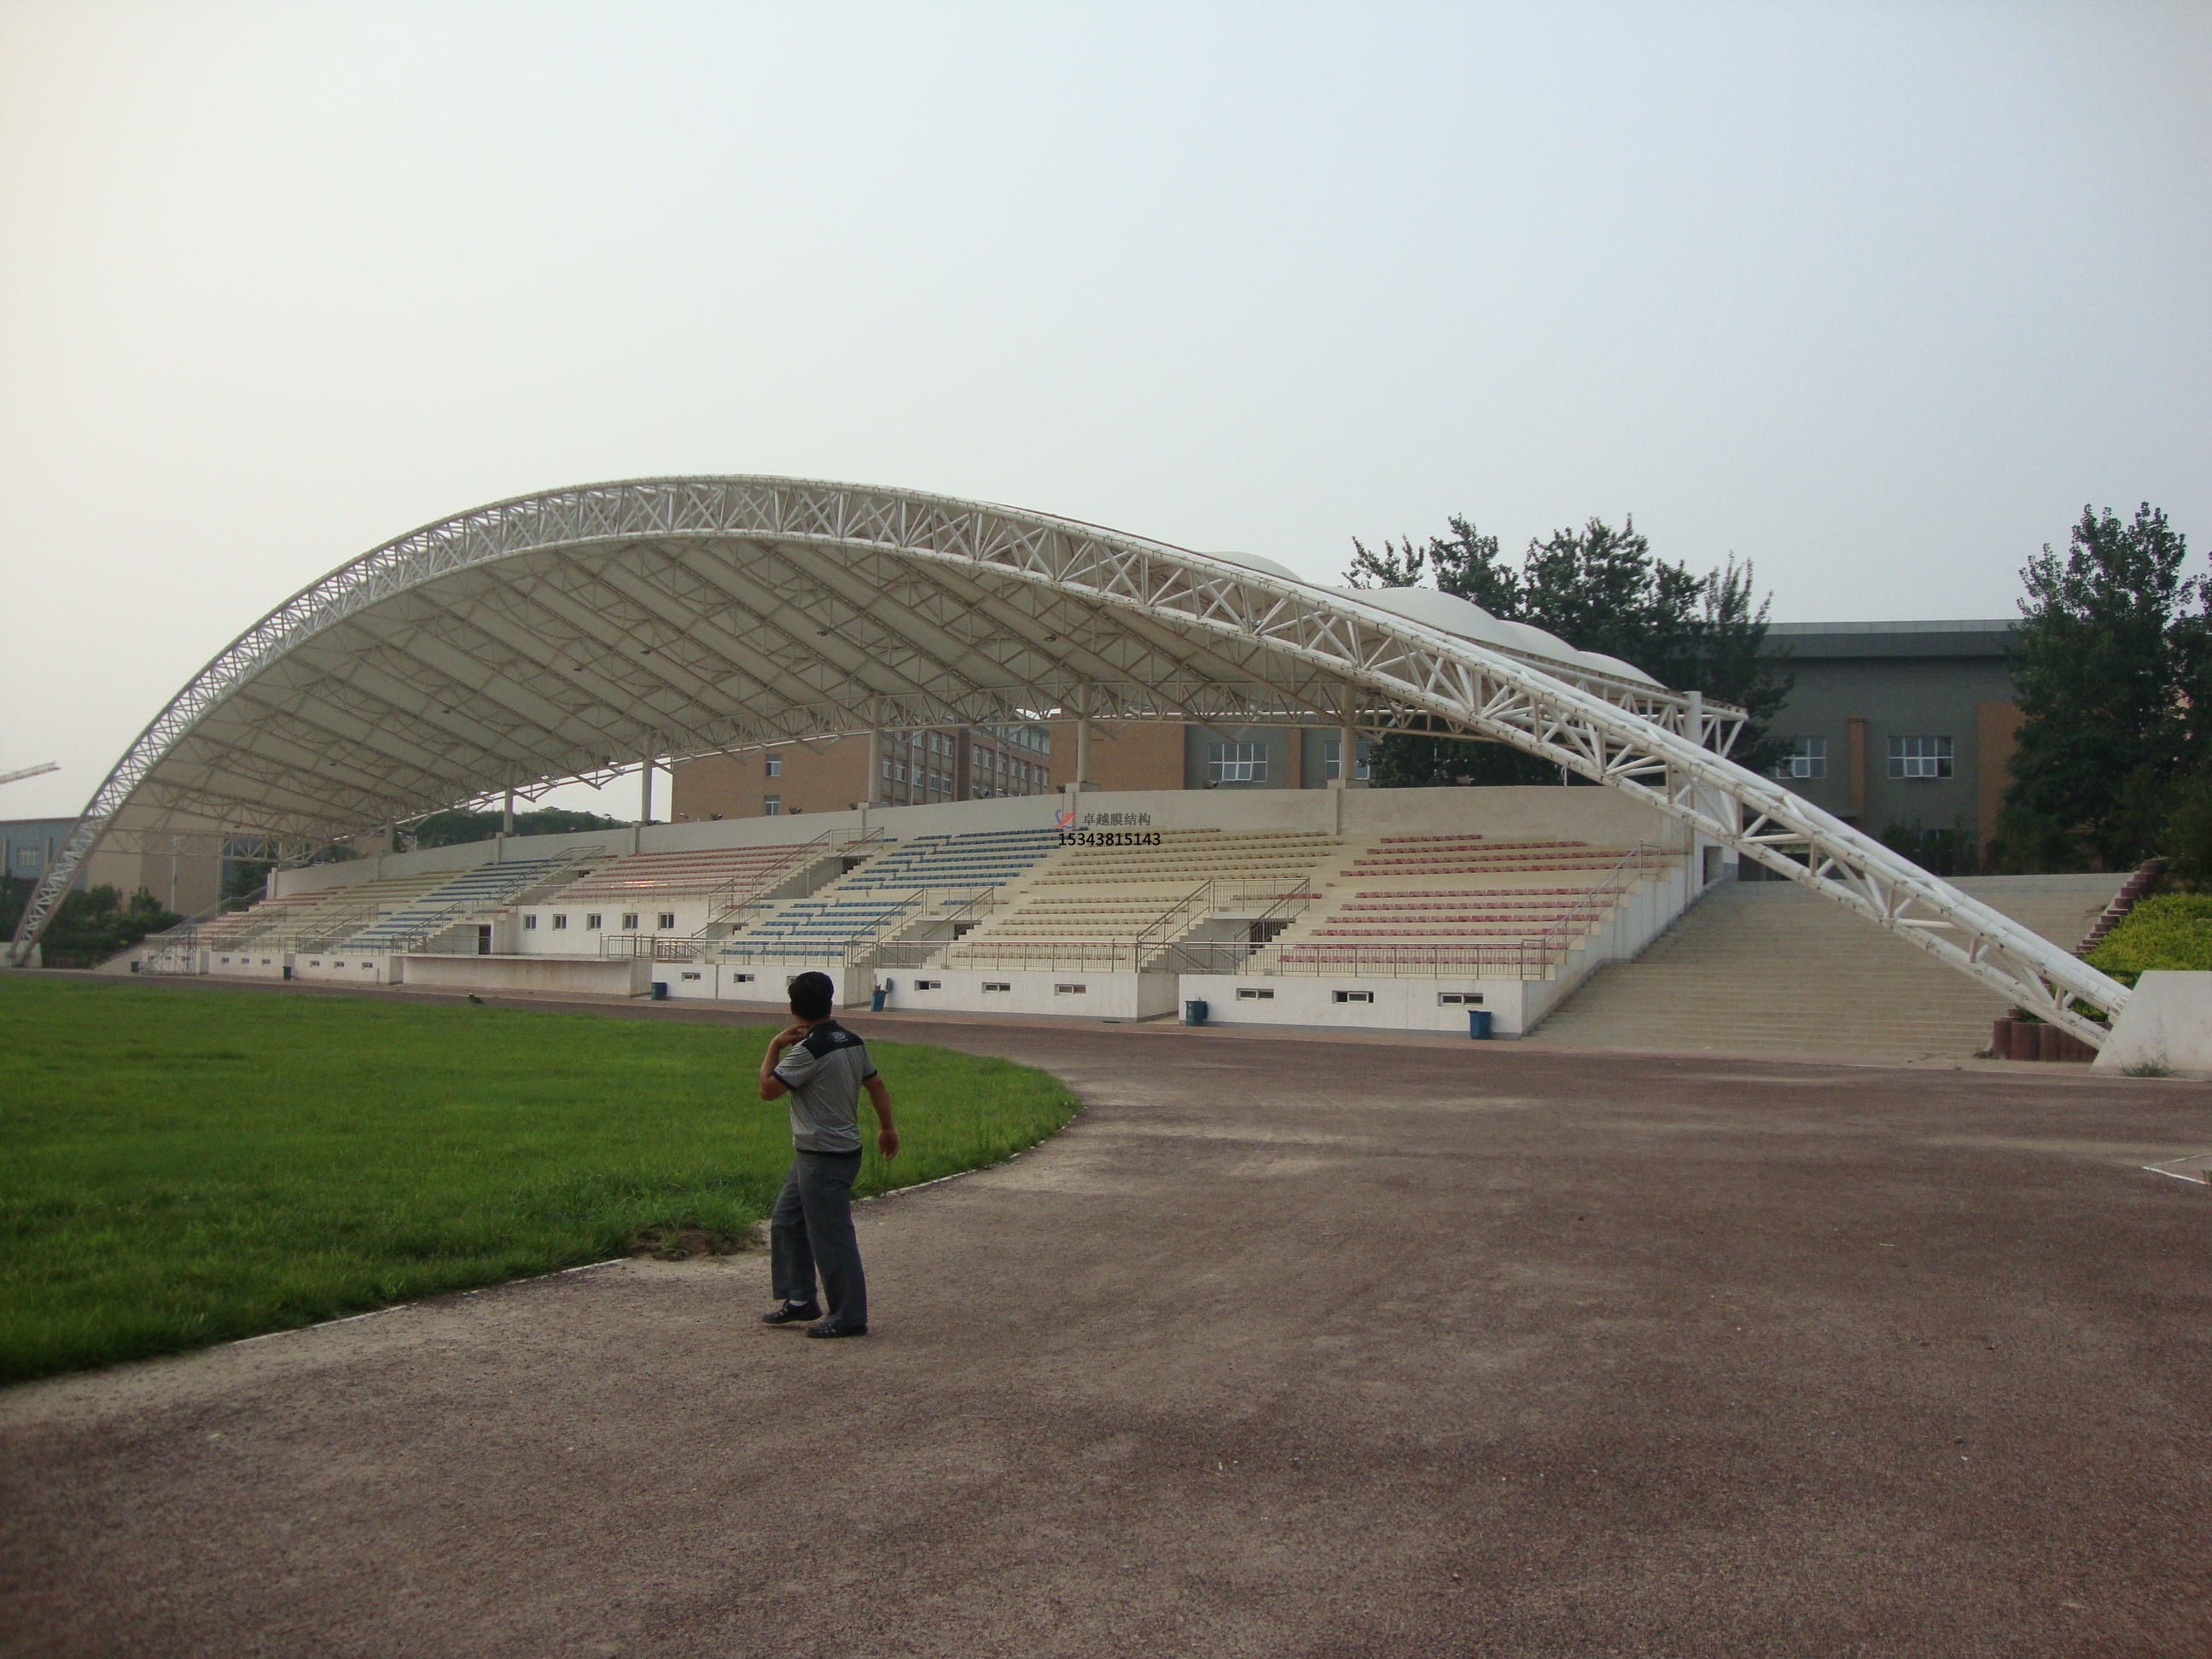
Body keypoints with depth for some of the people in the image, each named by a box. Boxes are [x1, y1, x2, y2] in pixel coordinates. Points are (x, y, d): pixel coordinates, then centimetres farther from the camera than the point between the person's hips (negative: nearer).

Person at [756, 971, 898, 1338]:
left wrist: (774, 1047, -3)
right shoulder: (852, 1042, 6)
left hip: (823, 1159, -10)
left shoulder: (808, 1049, -20)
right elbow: (876, 1085, 14)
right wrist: (887, 1128, 26)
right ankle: (800, 1300, 24)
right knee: (786, 1221, 18)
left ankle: (849, 1317, 5)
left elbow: (768, 1090, -15)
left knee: (831, 1238, -2)